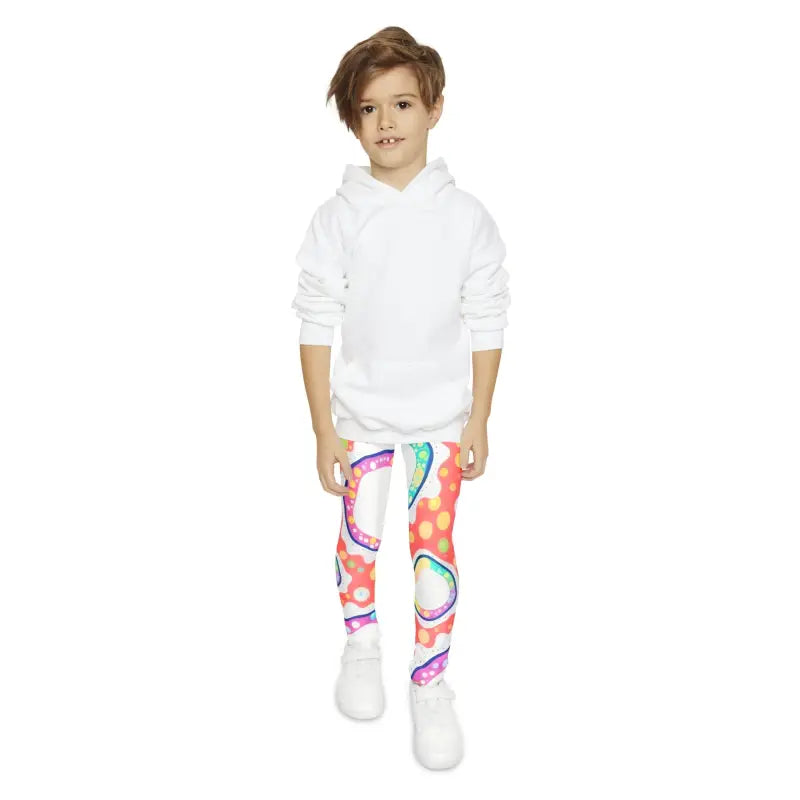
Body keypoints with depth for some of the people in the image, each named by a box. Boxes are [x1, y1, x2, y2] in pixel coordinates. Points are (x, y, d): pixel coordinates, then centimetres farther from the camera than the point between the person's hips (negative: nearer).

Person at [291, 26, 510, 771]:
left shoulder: (466, 216, -8)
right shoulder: (338, 217, -9)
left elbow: (486, 325, -3)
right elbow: (316, 327, -6)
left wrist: (479, 422, -3)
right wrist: (323, 429, -7)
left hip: (443, 417, 0)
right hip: (361, 414, 1)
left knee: (434, 549, 5)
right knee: (359, 540, 14)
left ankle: (431, 683, 25)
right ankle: (360, 642, 42)